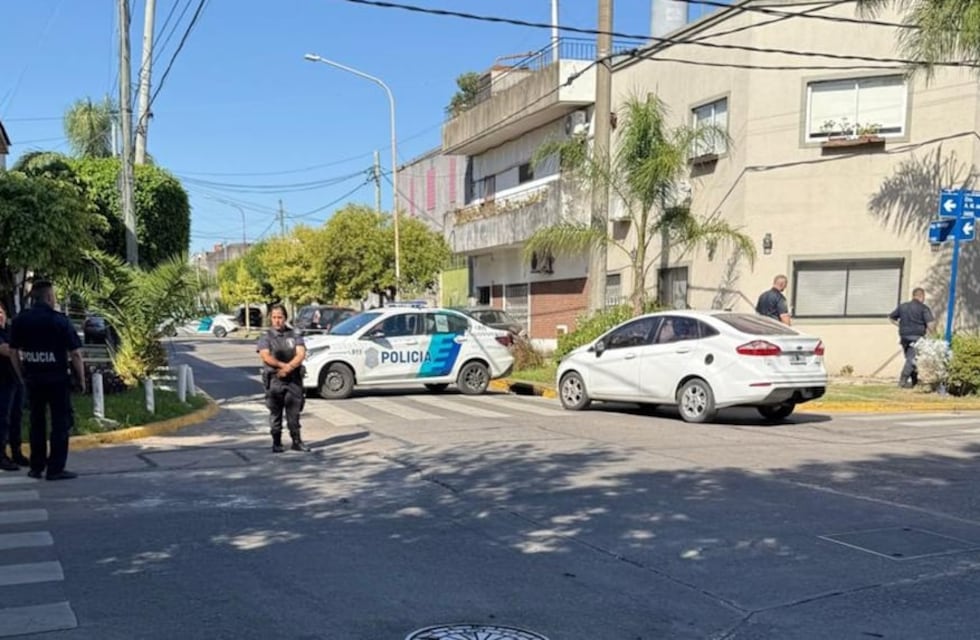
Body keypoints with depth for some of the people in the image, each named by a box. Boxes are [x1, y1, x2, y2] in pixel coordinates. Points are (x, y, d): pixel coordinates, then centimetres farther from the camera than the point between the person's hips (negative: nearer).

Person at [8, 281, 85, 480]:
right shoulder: (60, 320, -11)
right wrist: (82, 379, -1)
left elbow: (14, 353, 7)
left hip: (33, 380, 5)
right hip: (58, 379, -4)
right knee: (60, 423, 2)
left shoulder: (19, 321, 2)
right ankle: (55, 469, 1)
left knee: (37, 423, 15)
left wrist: (23, 376, 17)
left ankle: (36, 467, 20)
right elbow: (75, 353, -12)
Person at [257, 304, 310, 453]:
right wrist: (283, 365, -20)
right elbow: (266, 357, -10)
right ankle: (276, 443, 10)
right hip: (274, 380, -1)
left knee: (294, 412, 4)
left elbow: (301, 354, -4)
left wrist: (288, 367, -18)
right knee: (275, 413, 3)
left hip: (294, 379, 1)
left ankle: (297, 441, 10)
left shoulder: (294, 336, 9)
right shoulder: (266, 337, 6)